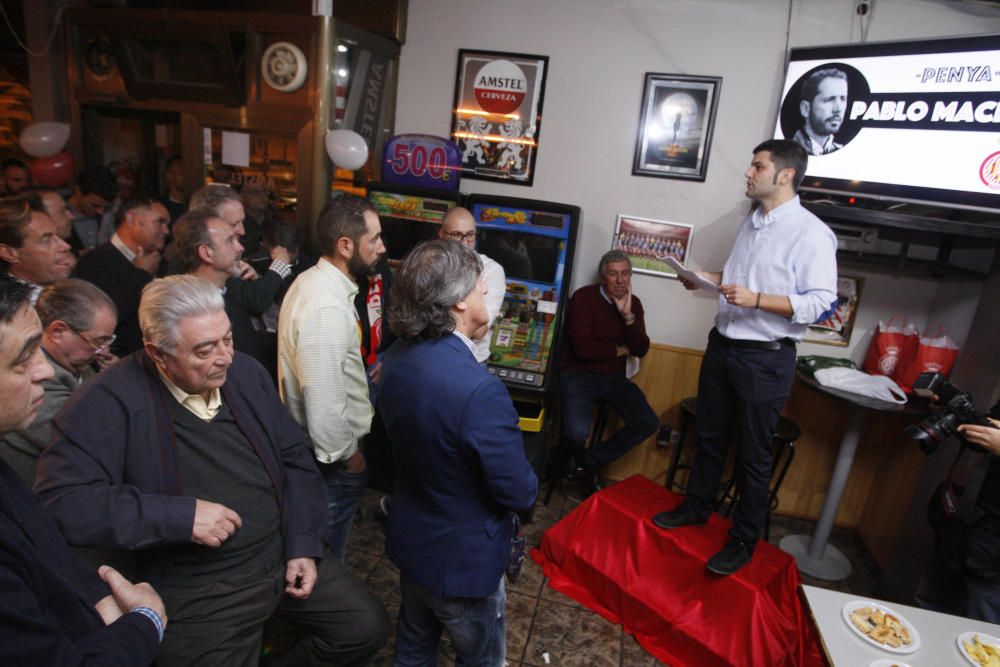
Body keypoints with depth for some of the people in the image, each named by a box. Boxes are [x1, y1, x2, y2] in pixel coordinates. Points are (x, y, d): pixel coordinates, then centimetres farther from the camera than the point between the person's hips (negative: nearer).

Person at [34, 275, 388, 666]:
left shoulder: (246, 373, 0)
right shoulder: (111, 402, -15)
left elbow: (295, 461, 5)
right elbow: (58, 501, -22)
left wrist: (302, 545, -2)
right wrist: (180, 516, -24)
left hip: (285, 554, 5)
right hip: (197, 591, -4)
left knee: (367, 629, 8)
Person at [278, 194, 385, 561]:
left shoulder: (313, 281, 2)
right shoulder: (328, 308, -30)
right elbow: (324, 403, -30)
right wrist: (348, 455, -16)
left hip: (307, 444, 9)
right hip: (331, 460, -9)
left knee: (321, 548, 29)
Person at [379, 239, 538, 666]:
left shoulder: (395, 359, -11)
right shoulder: (480, 390, -37)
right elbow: (520, 493, -25)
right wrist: (526, 487, -3)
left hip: (409, 539, 7)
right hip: (462, 559, -7)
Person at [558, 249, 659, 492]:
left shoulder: (634, 303, 7)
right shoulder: (584, 297, -11)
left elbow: (641, 350, -2)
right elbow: (583, 348, -19)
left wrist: (627, 315, -16)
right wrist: (619, 350, -4)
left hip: (614, 377, 6)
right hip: (579, 374, -6)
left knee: (648, 424, -10)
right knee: (577, 432, -28)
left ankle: (593, 459, 8)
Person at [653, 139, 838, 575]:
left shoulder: (811, 232, -14)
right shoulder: (752, 222, 10)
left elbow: (820, 302, -19)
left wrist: (755, 300, -28)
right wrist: (707, 279, 3)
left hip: (765, 358, -7)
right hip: (722, 345, 7)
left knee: (754, 454, 7)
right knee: (710, 436, 19)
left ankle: (744, 540, 25)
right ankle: (696, 507, 39)